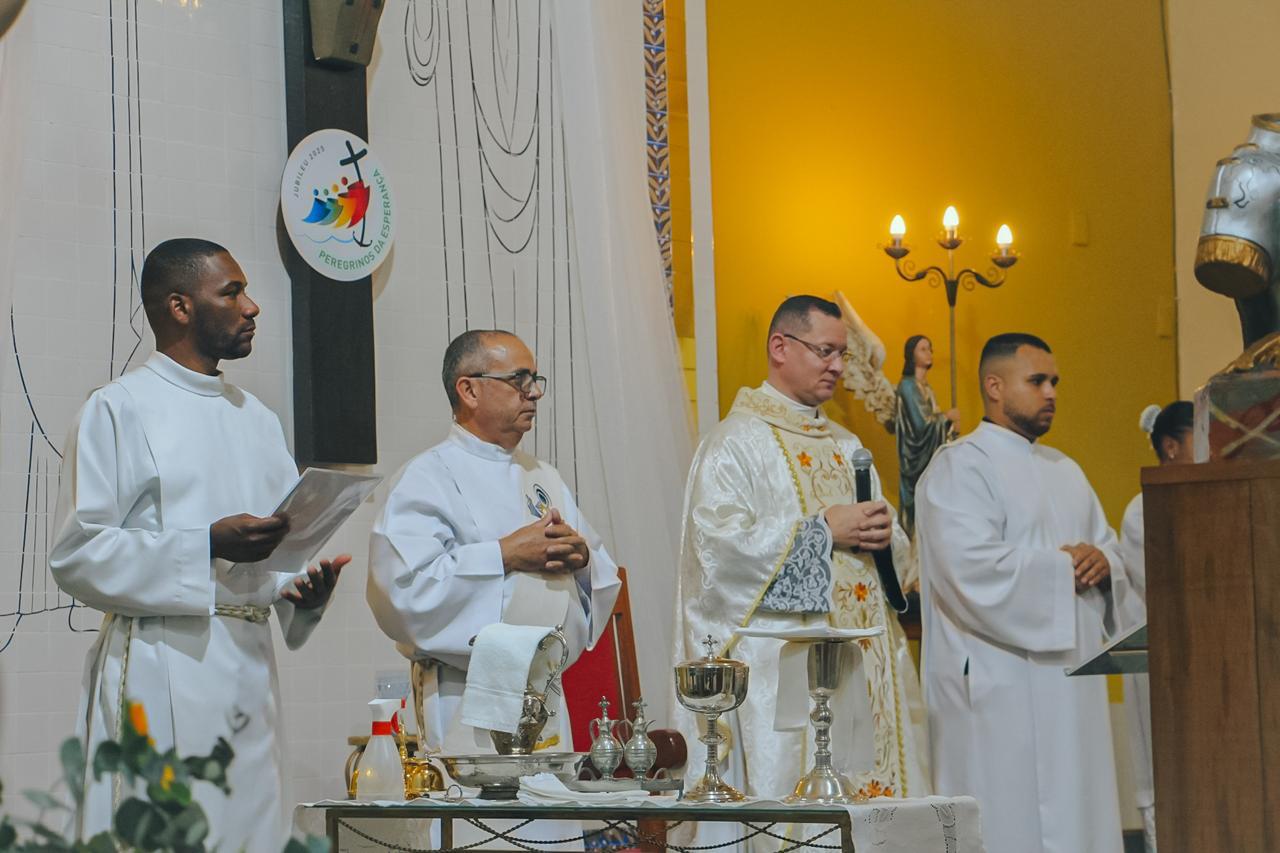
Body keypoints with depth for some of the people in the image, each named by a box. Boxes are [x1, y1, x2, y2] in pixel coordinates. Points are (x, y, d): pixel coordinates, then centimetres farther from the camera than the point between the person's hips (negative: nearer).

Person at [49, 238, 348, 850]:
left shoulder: (257, 419, 19)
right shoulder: (118, 409, -3)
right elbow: (76, 554, -10)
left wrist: (302, 588, -2)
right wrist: (209, 545, -18)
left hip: (248, 666, 6)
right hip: (162, 668, -6)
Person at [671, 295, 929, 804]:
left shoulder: (846, 447, 20)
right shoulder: (736, 442, -3)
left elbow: (898, 551, 22)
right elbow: (718, 544, -16)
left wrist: (883, 537, -3)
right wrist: (823, 530, -15)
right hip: (782, 667, -7)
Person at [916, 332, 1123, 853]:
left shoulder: (1063, 470, 20)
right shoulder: (959, 467, -7)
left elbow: (1108, 545, 19)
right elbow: (974, 568, -20)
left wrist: (1101, 560, -5)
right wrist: (1063, 566, -11)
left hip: (1071, 680, 8)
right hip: (1000, 688, -8)